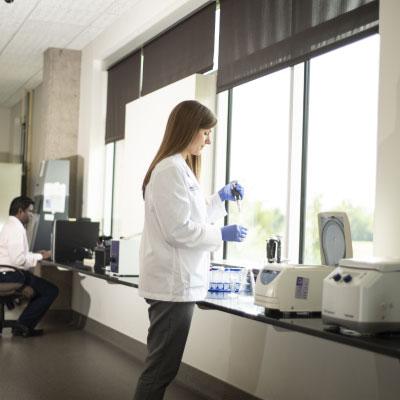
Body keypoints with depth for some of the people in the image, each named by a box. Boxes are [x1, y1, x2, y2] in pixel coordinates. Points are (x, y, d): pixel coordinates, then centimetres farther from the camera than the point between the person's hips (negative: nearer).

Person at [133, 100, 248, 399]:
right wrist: (222, 235, -11)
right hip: (174, 283, -10)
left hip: (176, 280, 10)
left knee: (161, 367, 15)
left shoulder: (179, 169, 17)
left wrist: (220, 199, 17)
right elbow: (178, 230, -20)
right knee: (161, 369, -3)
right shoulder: (171, 170, -15)